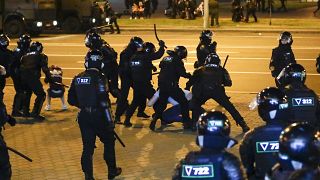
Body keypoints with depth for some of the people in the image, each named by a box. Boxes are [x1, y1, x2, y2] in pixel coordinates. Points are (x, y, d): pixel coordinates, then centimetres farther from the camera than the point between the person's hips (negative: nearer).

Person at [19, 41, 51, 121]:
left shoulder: (25, 56, 26)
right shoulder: (41, 56, 9)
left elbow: (20, 66, 25)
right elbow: (45, 69, -3)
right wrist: (49, 78, 1)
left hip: (22, 76, 7)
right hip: (33, 77, -7)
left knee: (27, 92, 32)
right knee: (41, 95, 0)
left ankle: (25, 111, 35)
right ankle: (35, 113, -12)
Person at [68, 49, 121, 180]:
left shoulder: (78, 78, 3)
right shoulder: (99, 78, -15)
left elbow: (71, 100, 9)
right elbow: (104, 102, -20)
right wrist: (110, 121, -15)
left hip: (84, 116, 5)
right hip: (98, 117, -5)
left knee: (88, 146, 11)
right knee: (109, 141, 16)